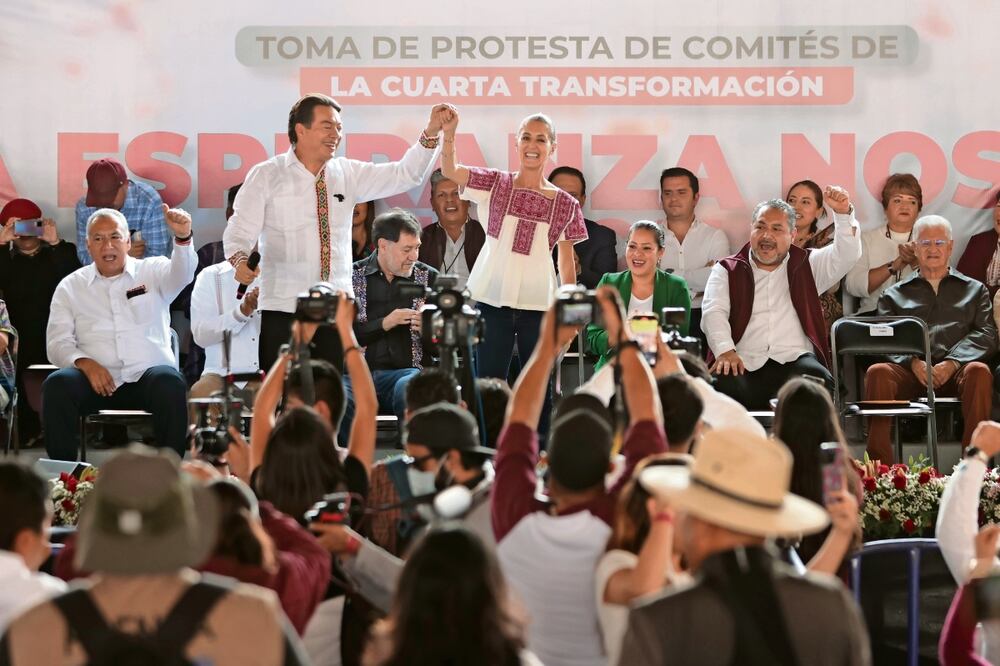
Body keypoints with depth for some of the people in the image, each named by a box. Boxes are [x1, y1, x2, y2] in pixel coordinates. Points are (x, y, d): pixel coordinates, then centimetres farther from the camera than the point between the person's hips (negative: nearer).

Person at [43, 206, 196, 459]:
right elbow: (58, 343, 8)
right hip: (97, 380, 1)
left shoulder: (152, 271, 13)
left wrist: (182, 238, -33)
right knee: (57, 385, -29)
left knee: (170, 382, -34)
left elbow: (181, 274, -10)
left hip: (147, 374, -1)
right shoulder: (70, 287, 15)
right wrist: (85, 363, -15)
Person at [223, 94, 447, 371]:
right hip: (284, 310, -4)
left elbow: (406, 174, 9)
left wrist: (431, 133, -5)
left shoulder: (347, 174, 11)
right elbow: (240, 231, -4)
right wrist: (240, 260, -25)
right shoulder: (266, 175, 1)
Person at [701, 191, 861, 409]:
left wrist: (843, 213, -8)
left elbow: (847, 254, 10)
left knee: (820, 381, -34)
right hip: (745, 366, -1)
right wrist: (725, 351, -17)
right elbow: (713, 312, 3)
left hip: (794, 360, 1)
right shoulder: (727, 270, 19)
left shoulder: (806, 265, 23)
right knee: (722, 385, -36)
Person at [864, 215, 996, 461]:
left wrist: (952, 363, -10)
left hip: (957, 371, 0)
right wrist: (913, 362, -13)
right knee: (877, 372, -32)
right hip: (909, 371, 1)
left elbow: (986, 335, 9)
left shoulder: (974, 290, 25)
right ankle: (880, 467, -35)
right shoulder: (894, 295, 25)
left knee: (979, 371, -35)